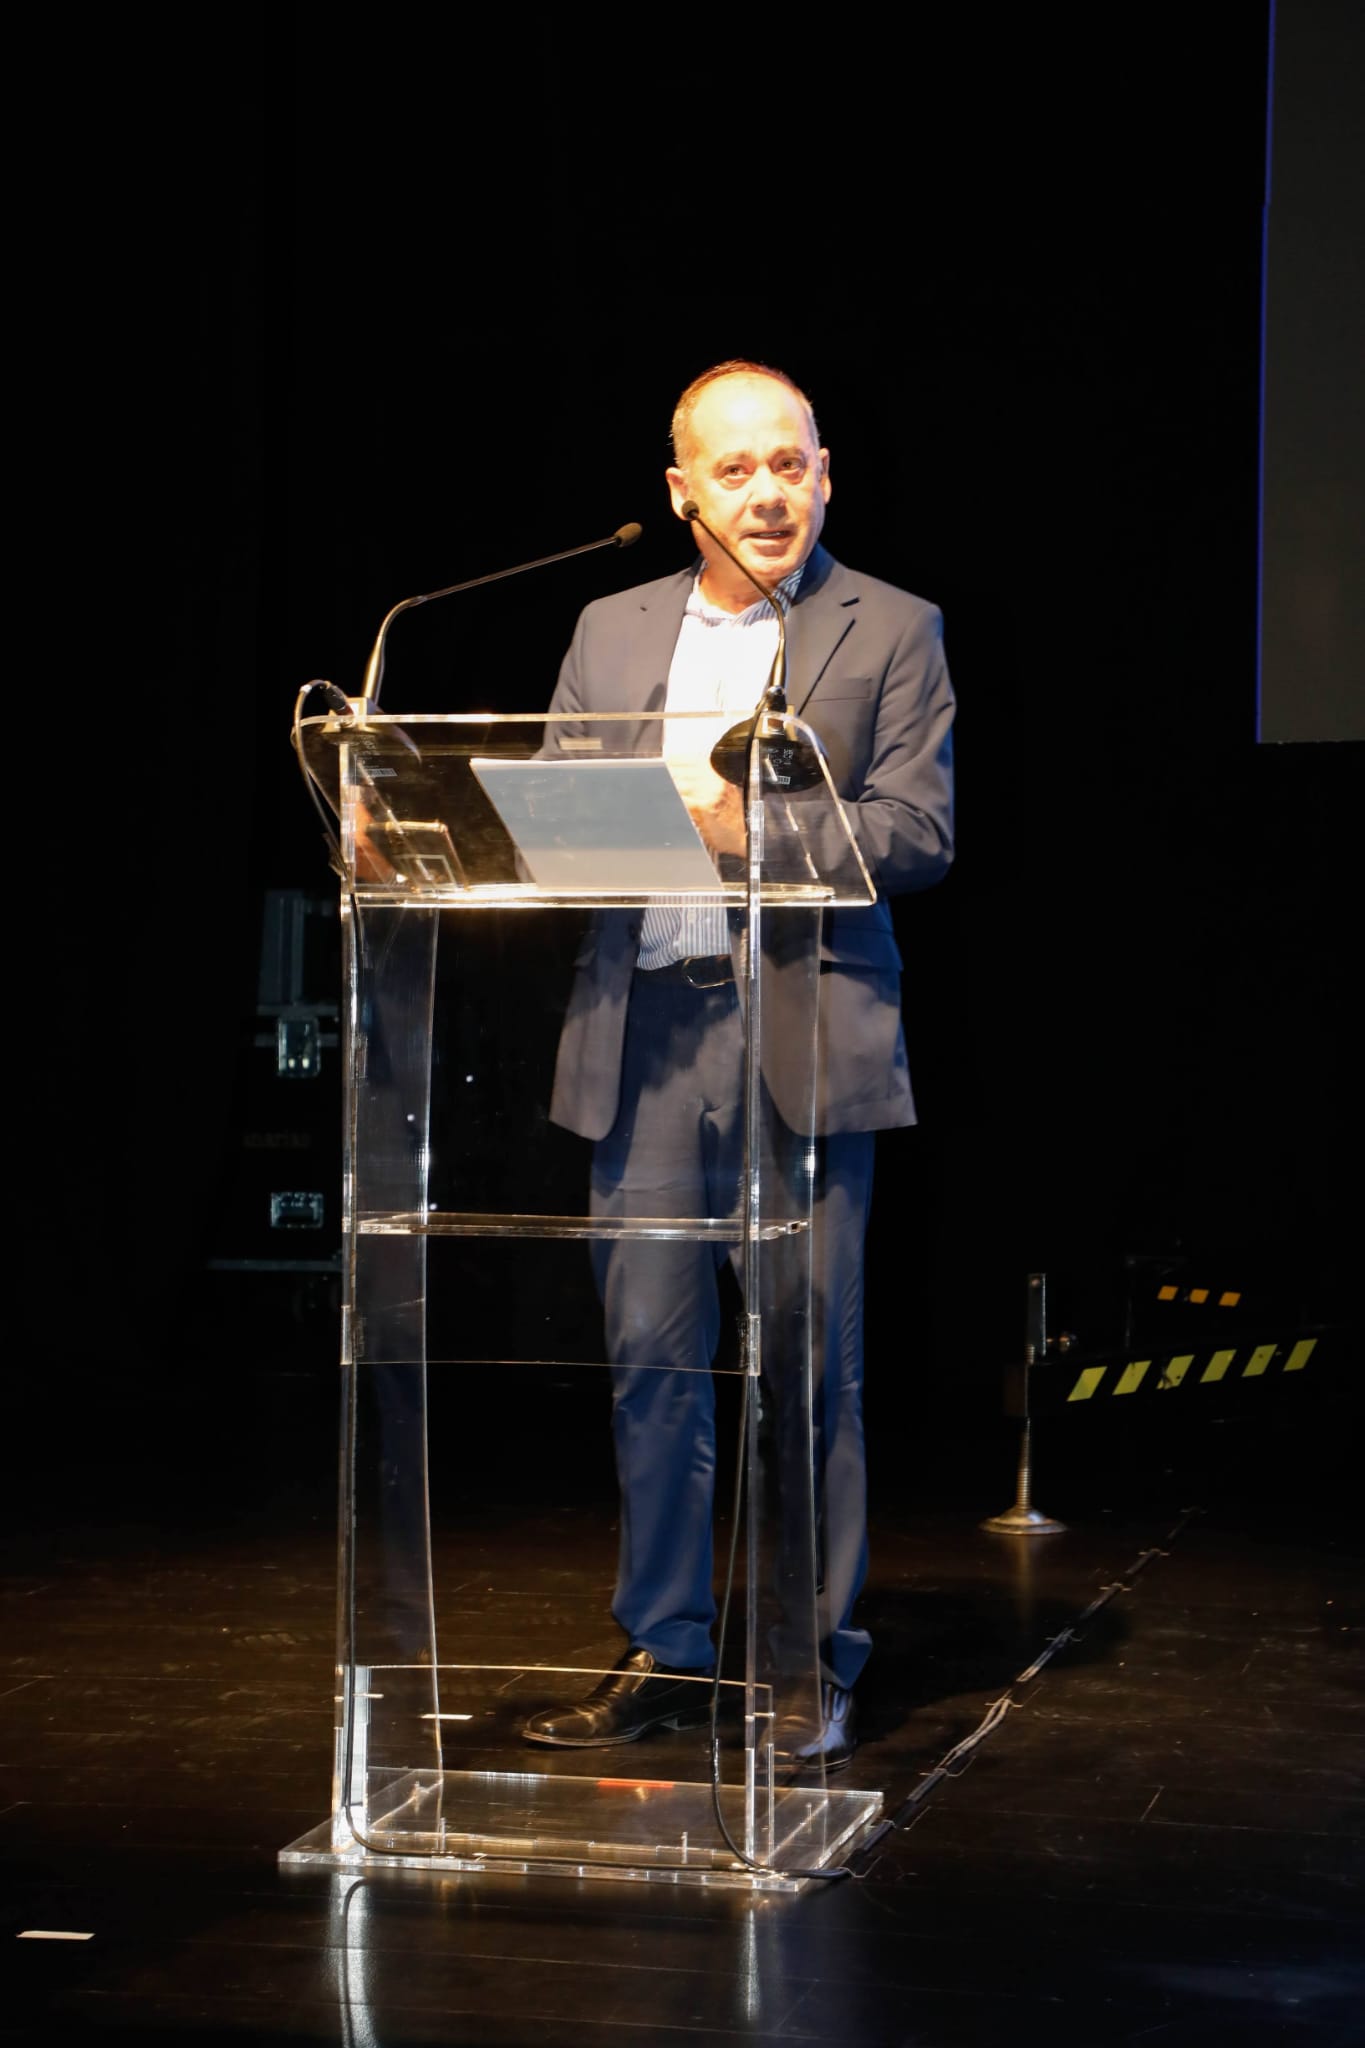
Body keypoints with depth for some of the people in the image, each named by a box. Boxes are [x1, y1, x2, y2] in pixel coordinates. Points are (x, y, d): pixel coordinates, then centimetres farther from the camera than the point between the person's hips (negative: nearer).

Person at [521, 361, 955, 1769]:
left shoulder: (891, 632, 4)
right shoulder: (610, 632, 16)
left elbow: (919, 833, -5)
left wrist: (752, 828, -19)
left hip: (807, 1027, -3)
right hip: (642, 1030, 3)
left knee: (811, 1363, 2)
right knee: (650, 1351, 6)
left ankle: (816, 1668, 13)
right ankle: (665, 1654, 18)